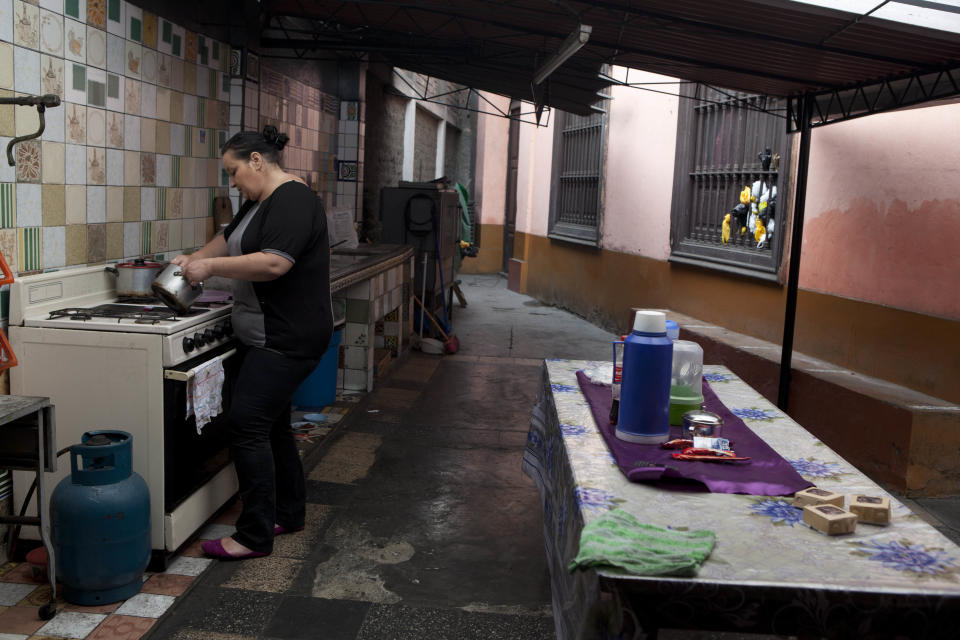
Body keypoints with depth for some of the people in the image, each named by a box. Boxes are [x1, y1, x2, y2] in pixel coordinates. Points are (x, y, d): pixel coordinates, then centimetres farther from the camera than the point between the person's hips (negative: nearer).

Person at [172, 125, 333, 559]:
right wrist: (194, 259, 13)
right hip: (262, 336, 11)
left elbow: (273, 263, -27)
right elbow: (229, 240, 30)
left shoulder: (293, 201, -16)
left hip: (287, 339, -11)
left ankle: (255, 535, -5)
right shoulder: (258, 202, 16)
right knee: (271, 424, 15)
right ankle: (288, 513, 27)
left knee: (247, 423, -12)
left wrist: (210, 266, -18)